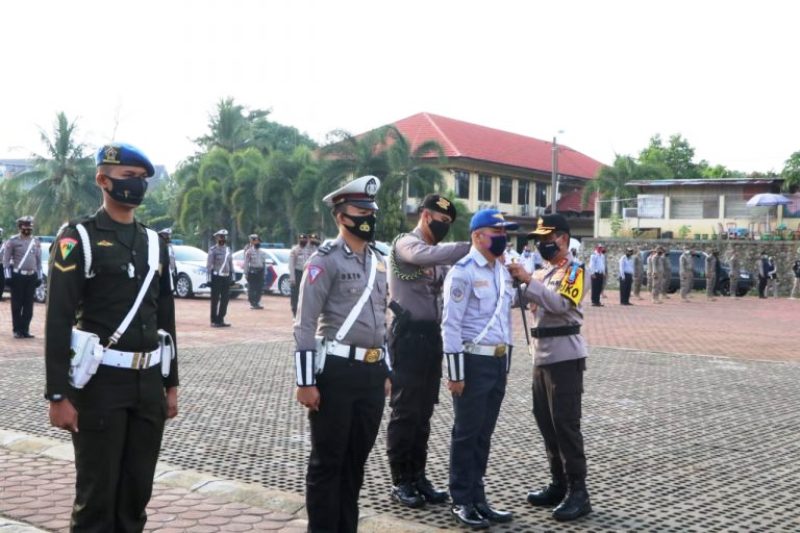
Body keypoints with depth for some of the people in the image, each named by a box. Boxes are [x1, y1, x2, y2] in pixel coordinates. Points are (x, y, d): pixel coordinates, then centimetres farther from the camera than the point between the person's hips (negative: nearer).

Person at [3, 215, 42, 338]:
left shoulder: (36, 242, 10)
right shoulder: (13, 241, -3)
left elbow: (39, 260, 15)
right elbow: (6, 260, -2)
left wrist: (39, 276, 11)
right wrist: (8, 276, -8)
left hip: (32, 276, 4)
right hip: (17, 276, -4)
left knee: (28, 305, 4)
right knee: (17, 305, 0)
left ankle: (25, 330, 10)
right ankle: (17, 330, 6)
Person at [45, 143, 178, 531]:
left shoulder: (154, 243, 12)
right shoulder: (78, 238, -7)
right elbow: (58, 321, -11)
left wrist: (170, 384, 14)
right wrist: (59, 395, -15)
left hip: (148, 382, 6)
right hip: (99, 382, -5)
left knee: (138, 488, 12)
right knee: (96, 493, 3)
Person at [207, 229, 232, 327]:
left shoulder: (228, 249, 13)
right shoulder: (213, 250, -5)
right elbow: (208, 265, -8)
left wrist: (232, 277, 13)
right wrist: (209, 279, -13)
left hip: (226, 277, 6)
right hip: (216, 277, -6)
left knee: (225, 300, 7)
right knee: (215, 300, 0)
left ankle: (221, 320, 15)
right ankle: (214, 321, 5)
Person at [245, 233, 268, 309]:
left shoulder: (263, 253, 13)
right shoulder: (249, 252, -3)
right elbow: (246, 263, -5)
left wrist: (264, 272, 11)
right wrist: (246, 272, -11)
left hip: (260, 271, 5)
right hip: (252, 271, -5)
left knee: (259, 289, 6)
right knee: (251, 288, -3)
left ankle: (257, 303, 15)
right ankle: (252, 303, 2)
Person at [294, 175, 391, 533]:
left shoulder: (378, 261, 14)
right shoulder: (326, 260, -9)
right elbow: (305, 324, -13)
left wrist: (386, 373, 18)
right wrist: (306, 381, -16)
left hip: (373, 372, 7)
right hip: (337, 371, -7)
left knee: (356, 458, 15)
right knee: (327, 461, 3)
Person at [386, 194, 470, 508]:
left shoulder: (434, 253, 16)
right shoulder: (405, 243, -8)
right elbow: (426, 256, -30)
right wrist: (471, 248, -32)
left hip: (432, 335, 8)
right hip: (409, 335, -8)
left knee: (424, 411, 12)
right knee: (405, 410, -1)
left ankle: (417, 475, 22)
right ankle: (400, 481, 9)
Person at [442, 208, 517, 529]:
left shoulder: (503, 272, 13)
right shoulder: (463, 272, -12)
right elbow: (451, 325, -15)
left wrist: (506, 363, 18)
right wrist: (456, 372, -17)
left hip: (498, 361, 8)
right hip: (473, 361, -7)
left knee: (484, 434, 14)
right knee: (466, 434, 3)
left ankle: (477, 499, 24)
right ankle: (461, 502, 14)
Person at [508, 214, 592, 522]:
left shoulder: (573, 269, -7)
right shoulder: (543, 273, 18)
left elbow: (560, 303, -23)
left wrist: (528, 280, -24)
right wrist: (514, 281, 0)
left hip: (564, 356, -9)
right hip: (542, 355, 9)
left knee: (566, 423, -8)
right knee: (546, 422, 13)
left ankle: (578, 492, -2)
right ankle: (559, 484, 23)